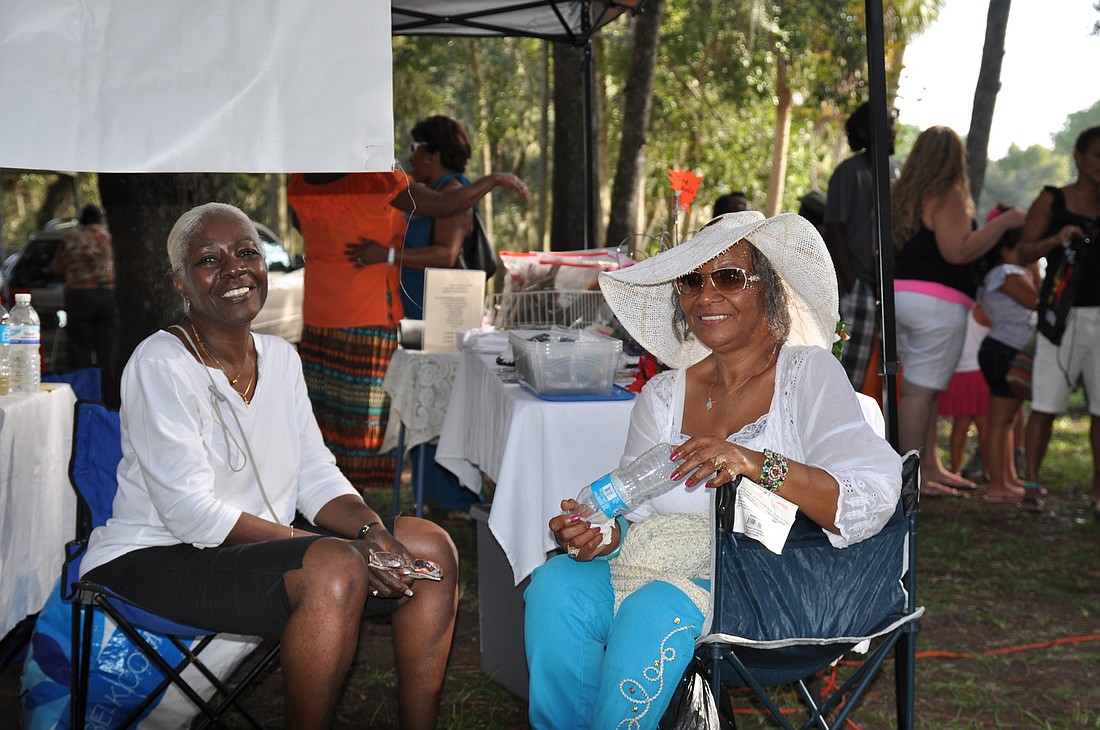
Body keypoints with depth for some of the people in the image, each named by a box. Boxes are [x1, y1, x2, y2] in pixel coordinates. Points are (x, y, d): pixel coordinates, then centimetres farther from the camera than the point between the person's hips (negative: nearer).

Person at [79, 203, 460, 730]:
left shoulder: (280, 357, 9)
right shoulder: (159, 365, -14)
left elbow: (317, 476, 5)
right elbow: (191, 511, -21)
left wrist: (368, 529, -17)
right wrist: (322, 547, -25)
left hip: (262, 546, 8)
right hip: (151, 562, -8)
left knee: (429, 548, -8)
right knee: (335, 569, -32)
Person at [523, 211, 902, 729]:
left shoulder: (807, 375, -4)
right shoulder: (662, 395, 11)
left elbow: (874, 497, -19)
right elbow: (637, 519, 11)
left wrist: (756, 464, -33)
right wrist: (600, 533, -14)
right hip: (665, 569, 5)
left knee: (658, 608, -31)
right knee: (557, 583, -21)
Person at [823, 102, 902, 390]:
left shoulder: (899, 170, 15)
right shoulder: (850, 171, -3)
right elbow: (834, 229, -8)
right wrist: (850, 283, -15)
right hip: (862, 284, -6)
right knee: (851, 370, -7)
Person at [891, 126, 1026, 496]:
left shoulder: (904, 194, 15)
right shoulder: (947, 195, -10)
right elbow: (958, 251, -17)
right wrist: (1003, 222, -11)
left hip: (901, 294, 9)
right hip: (935, 300, -9)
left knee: (924, 388, 15)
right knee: (921, 390, -7)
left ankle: (930, 467, 20)